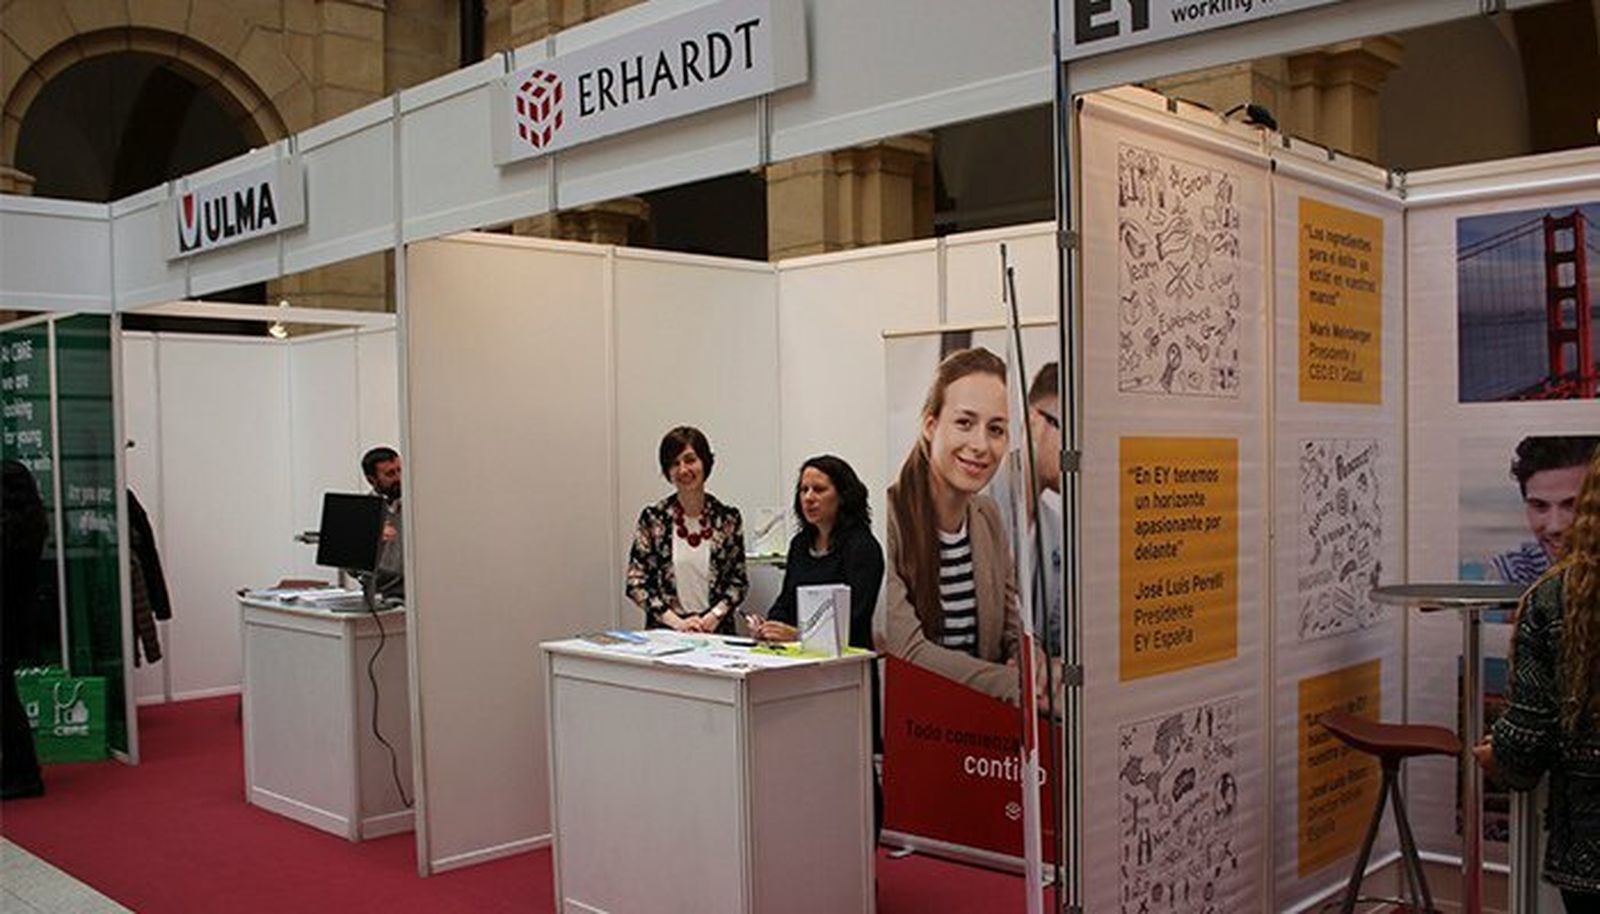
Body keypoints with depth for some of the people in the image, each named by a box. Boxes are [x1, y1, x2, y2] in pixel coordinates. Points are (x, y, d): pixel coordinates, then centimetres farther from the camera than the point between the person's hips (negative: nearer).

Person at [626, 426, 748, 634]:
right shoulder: (653, 518, 3)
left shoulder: (728, 518, 6)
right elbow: (636, 583, 1)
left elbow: (739, 581, 10)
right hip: (665, 632, 0)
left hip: (717, 631, 1)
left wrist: (715, 615, -7)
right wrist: (677, 621, -8)